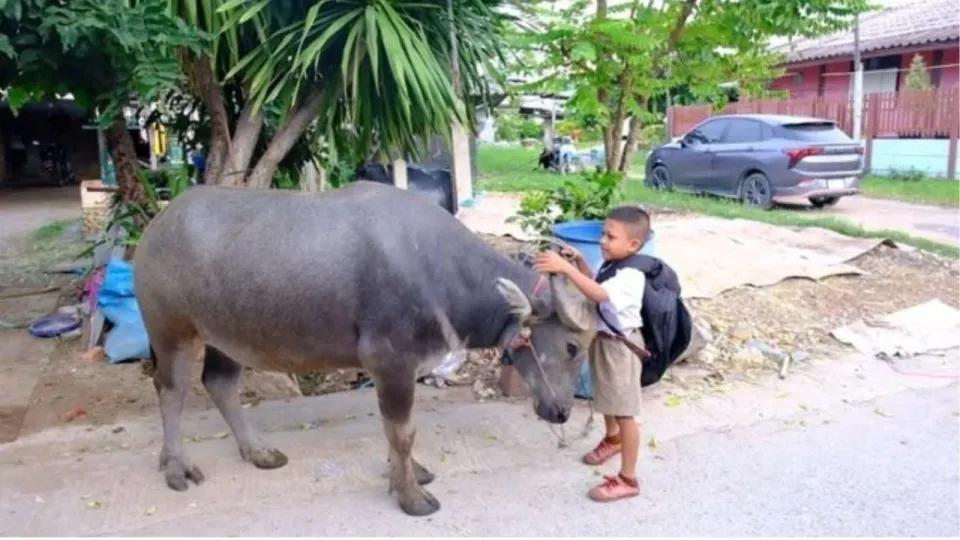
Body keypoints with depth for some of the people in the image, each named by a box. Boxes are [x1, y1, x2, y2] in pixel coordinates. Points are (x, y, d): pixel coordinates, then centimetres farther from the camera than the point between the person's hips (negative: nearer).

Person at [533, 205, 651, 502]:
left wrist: (565, 268, -50)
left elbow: (598, 294, -44)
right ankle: (613, 438, 55)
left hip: (620, 345, -10)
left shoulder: (630, 277, -29)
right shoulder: (610, 265, 1)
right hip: (602, 339, 10)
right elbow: (595, 286, 16)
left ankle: (627, 479, 7)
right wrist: (580, 262, 0)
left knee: (625, 412, -2)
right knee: (606, 398, 28)